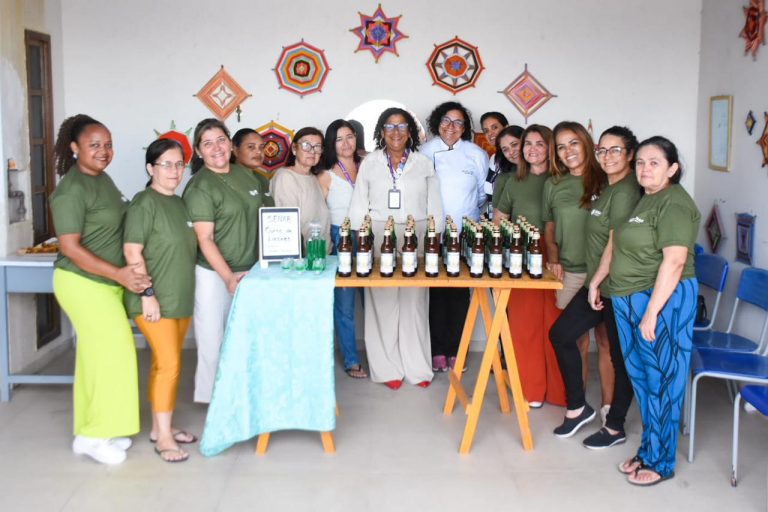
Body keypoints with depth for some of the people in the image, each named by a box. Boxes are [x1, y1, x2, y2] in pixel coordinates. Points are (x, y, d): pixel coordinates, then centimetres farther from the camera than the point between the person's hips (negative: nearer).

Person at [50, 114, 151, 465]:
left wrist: (122, 275, 13)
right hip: (83, 283, -9)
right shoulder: (72, 189, -18)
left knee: (98, 355, 13)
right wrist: (119, 274, -25)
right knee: (113, 353, -6)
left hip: (104, 282, 9)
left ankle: (94, 429, 23)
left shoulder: (102, 178, 9)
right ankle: (93, 435, 7)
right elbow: (70, 248, -21)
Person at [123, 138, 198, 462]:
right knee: (169, 364, -8)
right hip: (155, 301, -7)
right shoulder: (144, 203, -11)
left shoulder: (180, 203, 12)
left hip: (180, 299, 7)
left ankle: (160, 426, 25)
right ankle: (163, 438, 2)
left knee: (164, 363, 14)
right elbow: (132, 252, -16)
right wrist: (147, 294, -20)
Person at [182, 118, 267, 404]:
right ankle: (212, 397, 17)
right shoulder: (199, 188, -12)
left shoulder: (245, 175, 8)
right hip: (214, 274, -6)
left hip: (250, 271, 6)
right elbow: (204, 239, -16)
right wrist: (228, 277, -22)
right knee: (215, 338, 1)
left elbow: (260, 218, 17)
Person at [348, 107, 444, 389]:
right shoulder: (370, 163, 8)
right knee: (383, 302, -2)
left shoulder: (424, 164, 10)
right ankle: (388, 368, 6)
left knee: (414, 301, 0)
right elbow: (358, 206, 7)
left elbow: (435, 208, 9)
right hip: (379, 239, 0)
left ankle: (417, 366, 10)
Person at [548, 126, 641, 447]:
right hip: (597, 283, 10)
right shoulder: (609, 189, 13)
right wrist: (594, 282, 10)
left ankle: (615, 428, 20)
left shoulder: (625, 193, -18)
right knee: (560, 333, 11)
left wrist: (598, 282, -10)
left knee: (620, 357, 4)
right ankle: (577, 407, 23)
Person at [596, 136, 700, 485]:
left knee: (661, 381, 2)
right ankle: (647, 450, 28)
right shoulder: (642, 200, 14)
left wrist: (651, 312, -23)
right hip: (628, 300, 9)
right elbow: (619, 248, 21)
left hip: (662, 299, -9)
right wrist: (596, 281, 19)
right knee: (640, 377, 15)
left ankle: (660, 462, 15)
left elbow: (674, 261, -21)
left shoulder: (674, 204, -14)